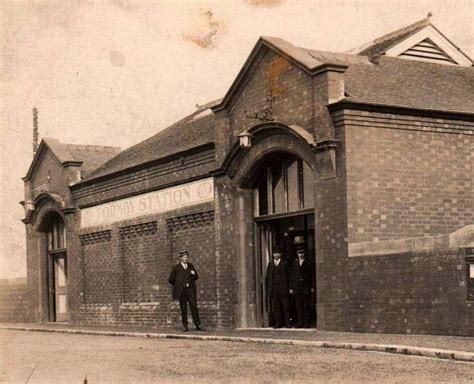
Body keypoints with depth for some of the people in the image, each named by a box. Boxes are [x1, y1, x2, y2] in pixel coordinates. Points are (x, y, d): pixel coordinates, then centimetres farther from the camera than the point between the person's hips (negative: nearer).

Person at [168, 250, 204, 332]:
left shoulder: (190, 266, 13)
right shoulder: (176, 267, 3)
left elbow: (196, 277, 18)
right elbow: (171, 279, 4)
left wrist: (193, 274, -3)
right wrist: (178, 285, 6)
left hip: (190, 289, 2)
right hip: (181, 290, -2)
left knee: (194, 307, -5)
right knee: (183, 309, 1)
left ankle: (198, 325, -3)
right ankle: (185, 326, 5)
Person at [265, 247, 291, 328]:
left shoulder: (284, 264, 6)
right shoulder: (270, 264, 15)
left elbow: (287, 275, 3)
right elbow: (267, 276, 14)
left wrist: (287, 287, -4)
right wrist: (268, 287, 5)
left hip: (282, 288, -3)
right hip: (272, 288, 3)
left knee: (285, 306, -4)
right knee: (275, 306, 2)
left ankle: (287, 322, 2)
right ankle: (278, 322, 7)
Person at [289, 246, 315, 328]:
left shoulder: (308, 263, 5)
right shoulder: (295, 263, 13)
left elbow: (312, 276, 3)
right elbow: (292, 276, 13)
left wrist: (312, 287, -4)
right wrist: (291, 288, 6)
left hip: (306, 288, -3)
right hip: (297, 288, 3)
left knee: (306, 305, -3)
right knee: (298, 305, 2)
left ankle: (306, 322, 1)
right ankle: (300, 322, 6)